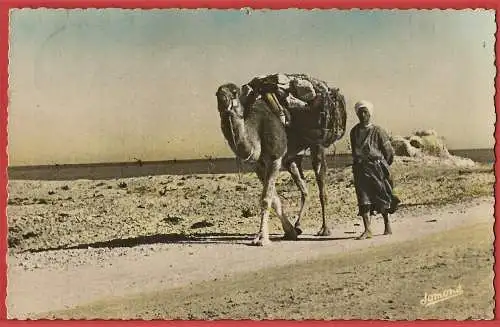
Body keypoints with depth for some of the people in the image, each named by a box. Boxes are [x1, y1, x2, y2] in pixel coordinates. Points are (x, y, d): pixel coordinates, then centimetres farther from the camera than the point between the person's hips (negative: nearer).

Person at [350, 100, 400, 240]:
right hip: (360, 168, 3)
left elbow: (389, 151, 1)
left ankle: (387, 225, 27)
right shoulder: (354, 131, 6)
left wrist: (383, 166, 7)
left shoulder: (377, 131, -6)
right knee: (363, 198, -7)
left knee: (381, 198, 7)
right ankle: (367, 230, -8)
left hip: (376, 167, -3)